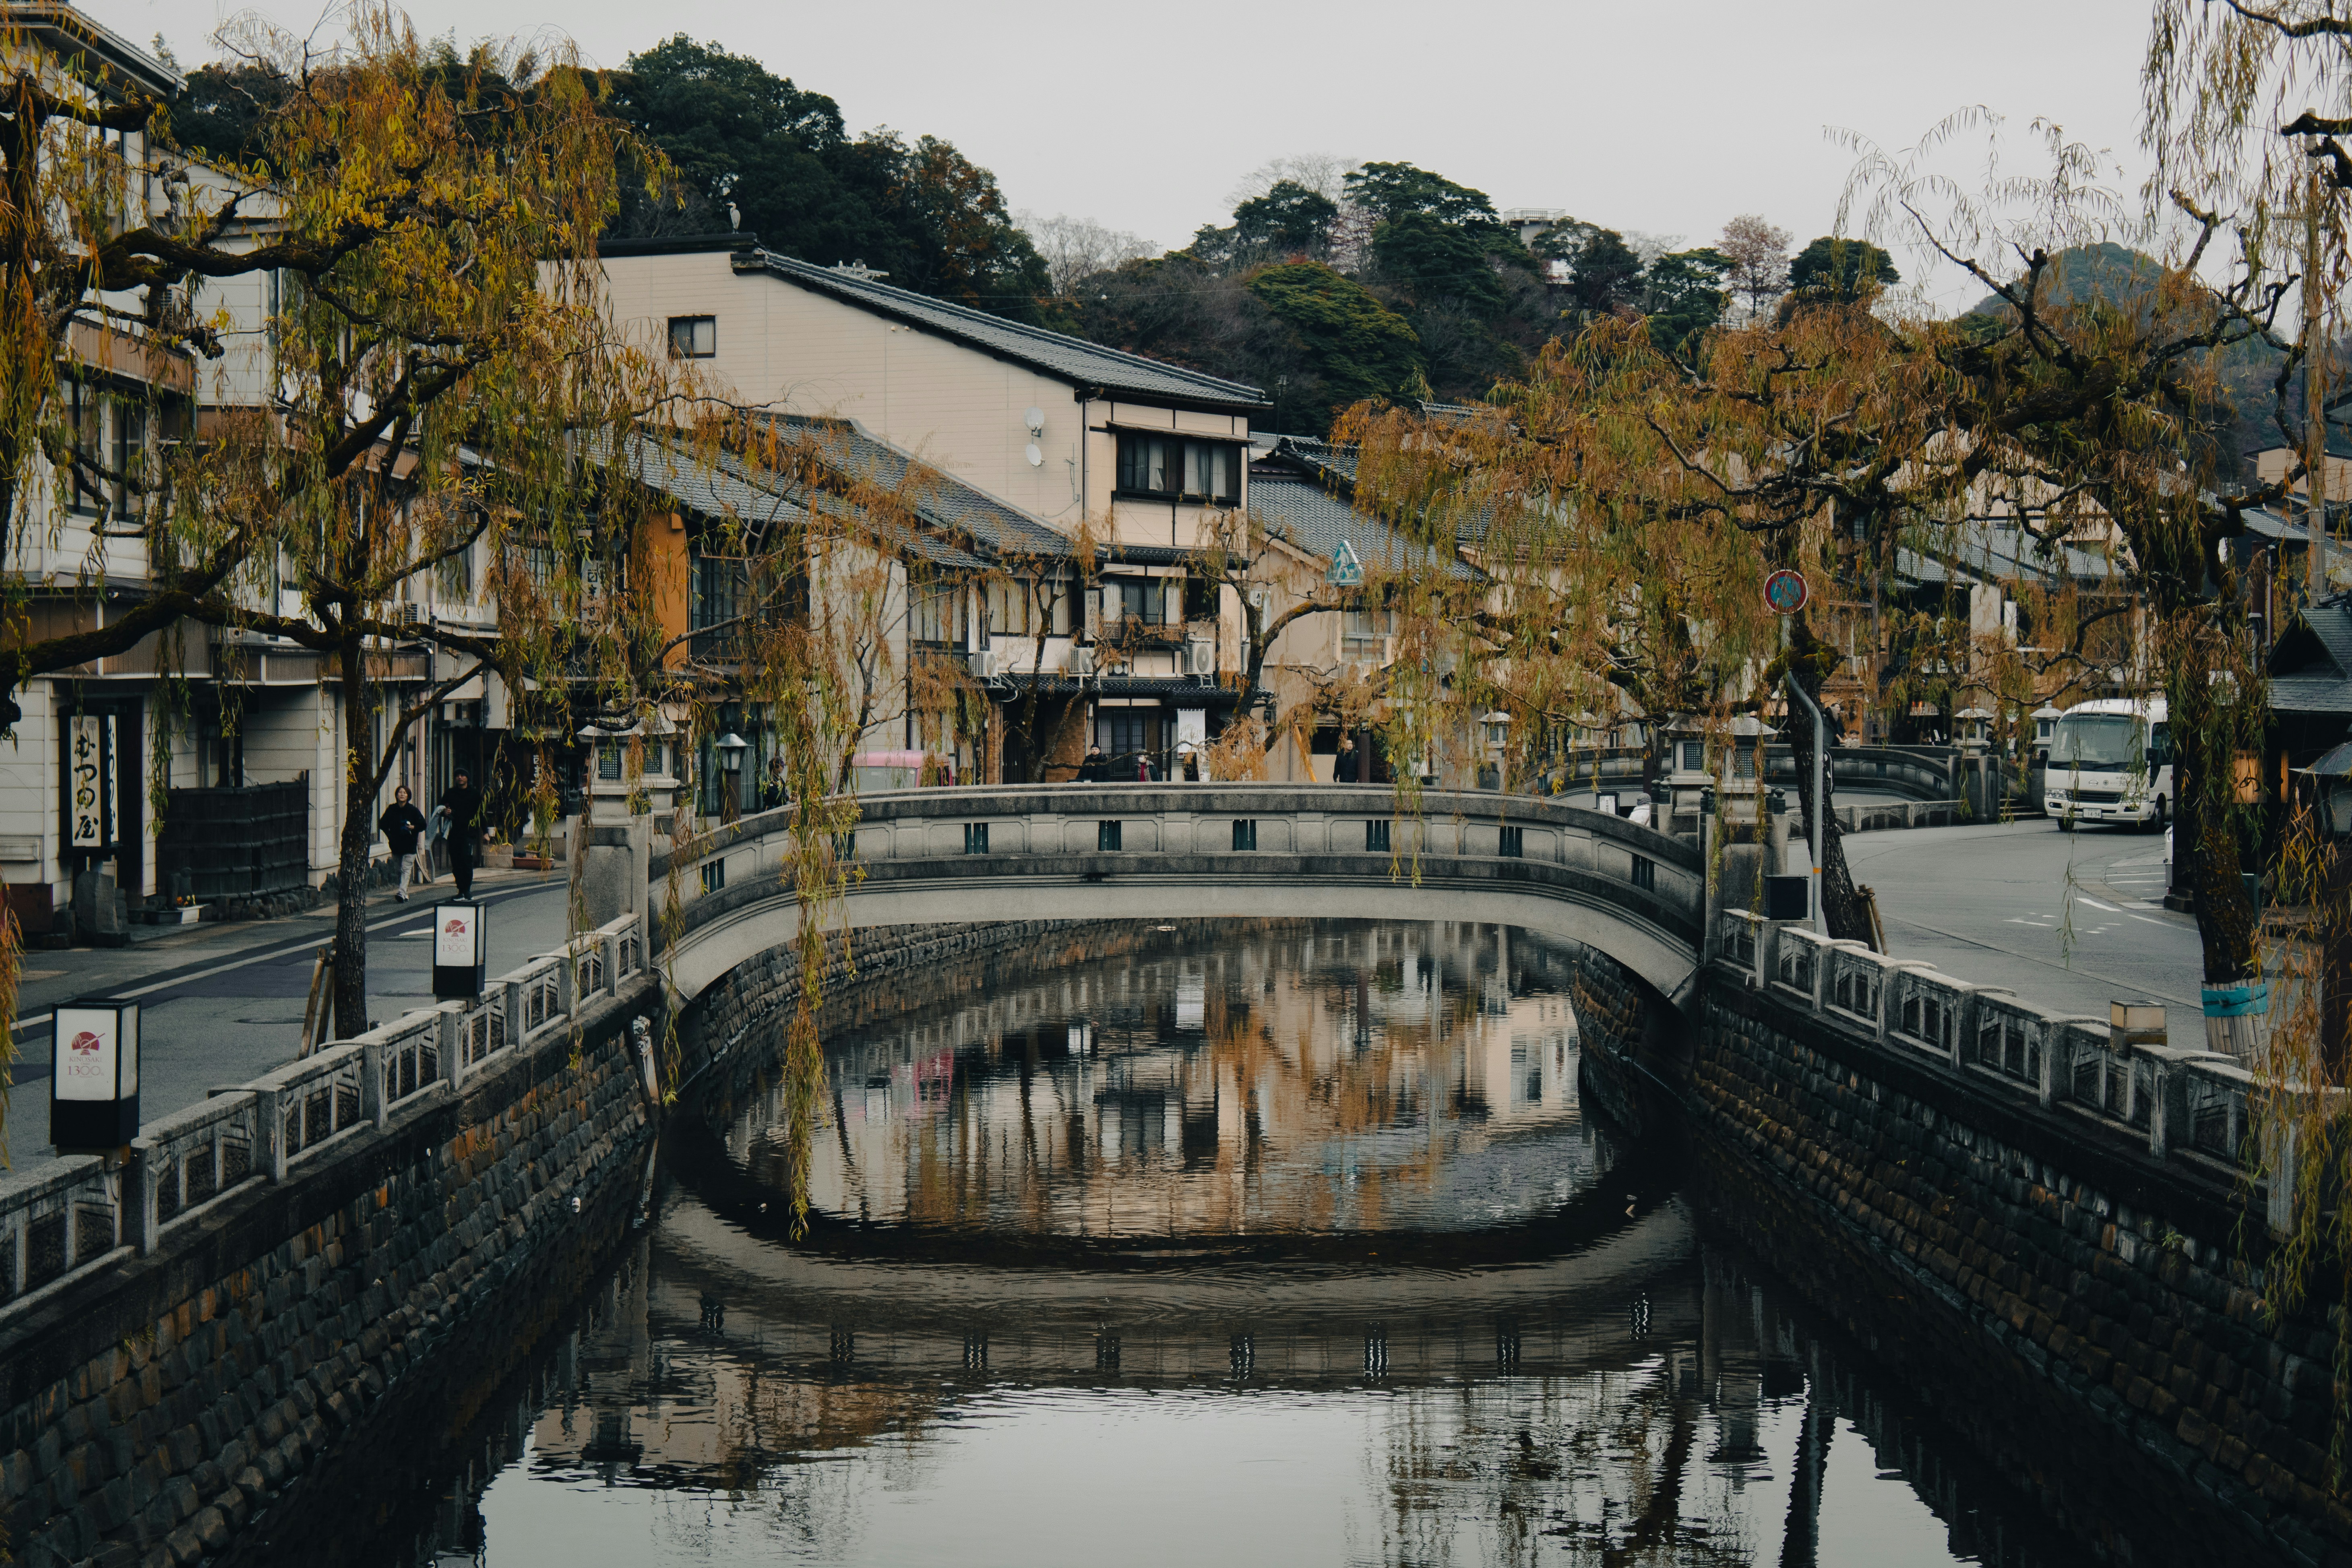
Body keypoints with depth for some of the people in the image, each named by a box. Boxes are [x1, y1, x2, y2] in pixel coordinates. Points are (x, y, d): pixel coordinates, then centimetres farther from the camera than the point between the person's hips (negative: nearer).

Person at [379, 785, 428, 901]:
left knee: (406, 869, -13)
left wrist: (414, 827, -16)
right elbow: (383, 824, 17)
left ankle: (402, 893, -24)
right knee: (399, 871, 8)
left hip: (409, 846, -4)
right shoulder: (391, 809, 6)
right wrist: (390, 835, 6)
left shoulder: (413, 810, 0)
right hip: (396, 846, 4)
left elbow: (423, 825, 3)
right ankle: (405, 895, 15)